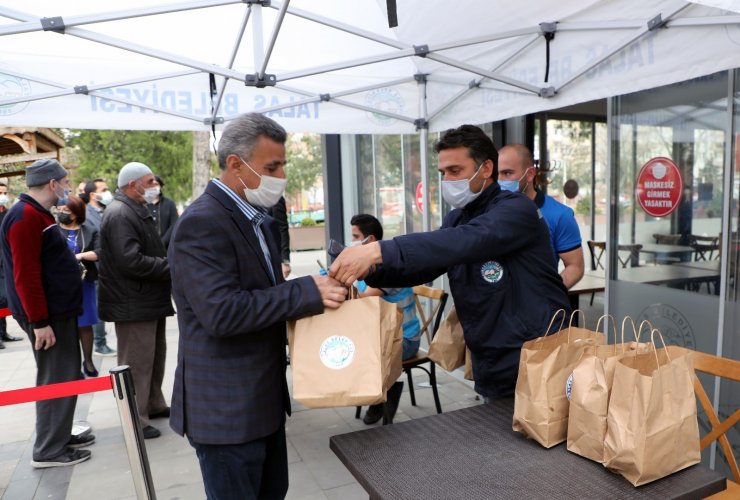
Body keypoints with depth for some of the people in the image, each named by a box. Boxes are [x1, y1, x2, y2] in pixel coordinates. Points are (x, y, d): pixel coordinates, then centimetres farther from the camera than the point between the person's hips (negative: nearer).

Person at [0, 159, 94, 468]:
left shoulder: (37, 214, 15)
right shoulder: (26, 217, -18)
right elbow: (26, 275, -23)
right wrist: (39, 321, -23)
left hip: (59, 310, 10)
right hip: (48, 315, -10)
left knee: (65, 376, 17)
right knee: (56, 379, -1)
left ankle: (60, 435, 30)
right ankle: (48, 450, 11)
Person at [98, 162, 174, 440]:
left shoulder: (137, 211, 17)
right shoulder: (120, 214, -19)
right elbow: (131, 261, -28)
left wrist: (169, 262, 7)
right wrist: (172, 267, -20)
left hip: (150, 300, 11)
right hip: (134, 304, -11)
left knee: (155, 355, 21)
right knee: (137, 363, 0)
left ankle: (154, 405, 36)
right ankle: (136, 420, 13)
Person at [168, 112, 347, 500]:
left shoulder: (261, 219, 10)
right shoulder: (201, 223, -20)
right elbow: (222, 312, -29)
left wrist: (317, 295, 0)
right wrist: (307, 292, -26)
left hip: (265, 398, 9)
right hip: (225, 408, -9)